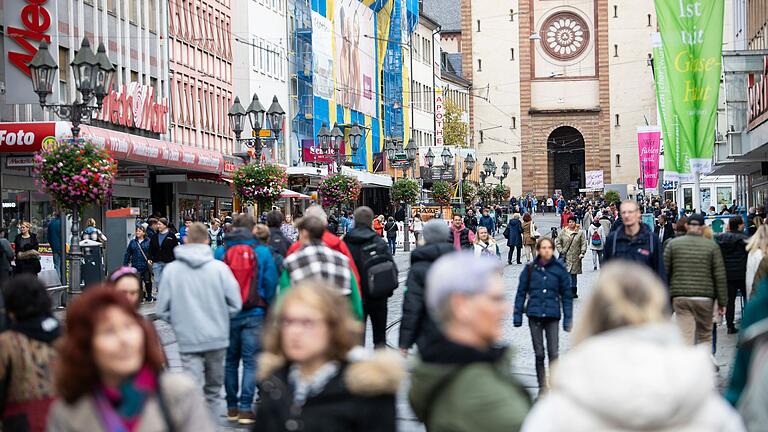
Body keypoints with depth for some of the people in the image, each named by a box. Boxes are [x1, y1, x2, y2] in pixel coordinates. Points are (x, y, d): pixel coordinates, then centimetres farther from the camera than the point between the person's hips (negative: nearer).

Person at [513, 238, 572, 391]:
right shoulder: (530, 269, 2)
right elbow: (521, 292, 6)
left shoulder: (559, 269, 1)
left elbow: (566, 295, 5)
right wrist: (517, 314, 2)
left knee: (553, 353, -6)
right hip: (534, 315, 1)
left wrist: (568, 318, 1)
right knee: (539, 353, 7)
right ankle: (542, 387, 16)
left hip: (552, 315, -1)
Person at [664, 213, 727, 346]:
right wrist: (722, 303, 5)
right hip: (705, 298, 0)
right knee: (705, 336, 14)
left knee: (685, 337, -3)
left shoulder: (673, 243, 3)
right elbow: (720, 276, -1)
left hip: (680, 297, 0)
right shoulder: (712, 246, 1)